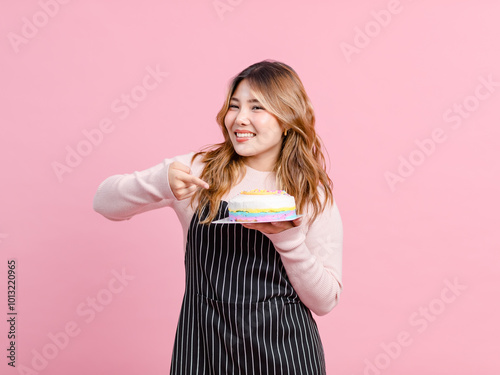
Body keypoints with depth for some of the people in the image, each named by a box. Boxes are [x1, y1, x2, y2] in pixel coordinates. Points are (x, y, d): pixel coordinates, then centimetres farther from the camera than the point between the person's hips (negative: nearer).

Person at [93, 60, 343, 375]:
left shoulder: (314, 195, -2)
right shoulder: (199, 169, -1)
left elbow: (325, 302, -4)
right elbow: (105, 201, -3)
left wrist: (287, 237, -20)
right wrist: (160, 183, -21)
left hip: (281, 350, 0)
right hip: (203, 347, 1)